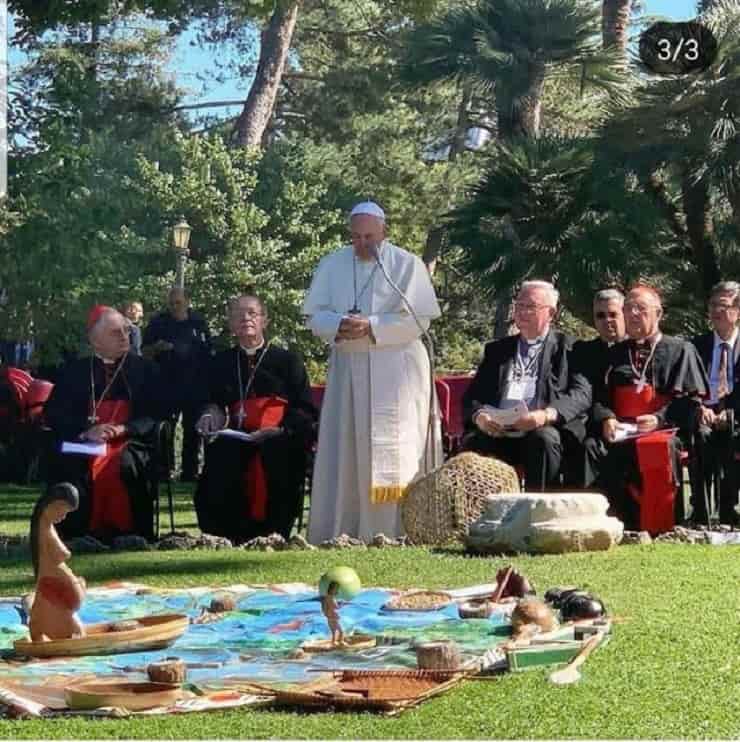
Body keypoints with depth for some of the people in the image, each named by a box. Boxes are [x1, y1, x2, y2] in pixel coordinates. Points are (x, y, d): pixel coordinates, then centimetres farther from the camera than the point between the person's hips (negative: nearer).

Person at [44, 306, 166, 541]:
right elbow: (54, 414, 7)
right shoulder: (74, 370, 16)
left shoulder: (145, 369, 16)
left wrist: (124, 429, -11)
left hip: (130, 443, -1)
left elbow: (158, 413, 7)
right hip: (84, 443, 1)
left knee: (126, 465, -35)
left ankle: (129, 535, -29)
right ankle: (78, 536, -26)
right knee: (66, 464, -31)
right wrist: (86, 431, -12)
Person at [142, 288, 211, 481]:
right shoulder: (158, 322, 1)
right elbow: (144, 352, 3)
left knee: (192, 429, 7)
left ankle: (190, 470, 15)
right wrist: (157, 348, -19)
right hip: (166, 385, -2)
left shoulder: (198, 322, 6)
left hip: (195, 385, 2)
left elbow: (208, 352, 13)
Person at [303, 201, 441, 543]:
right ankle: (338, 530, 5)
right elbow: (315, 314, 7)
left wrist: (372, 327, -18)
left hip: (396, 370, -4)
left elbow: (419, 319, -8)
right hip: (347, 368, 4)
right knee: (343, 450, 2)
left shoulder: (407, 265, -1)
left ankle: (392, 531, -6)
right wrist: (338, 326, -15)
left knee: (392, 450, -7)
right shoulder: (332, 265, 10)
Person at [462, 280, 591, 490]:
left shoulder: (567, 347, 14)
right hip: (497, 432, 2)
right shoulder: (497, 349, 25)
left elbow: (582, 394, 0)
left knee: (544, 438, -36)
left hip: (543, 430, -2)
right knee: (472, 444, -29)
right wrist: (479, 416, -7)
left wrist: (546, 415, -19)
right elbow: (472, 395, 18)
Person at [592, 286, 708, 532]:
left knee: (657, 448, -40)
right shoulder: (615, 354, 27)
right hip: (619, 434, 3)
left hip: (663, 430, -3)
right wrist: (606, 418, -7)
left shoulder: (680, 350, 16)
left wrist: (660, 419, -11)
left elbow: (691, 399, 6)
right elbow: (600, 396, 16)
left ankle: (657, 528, -32)